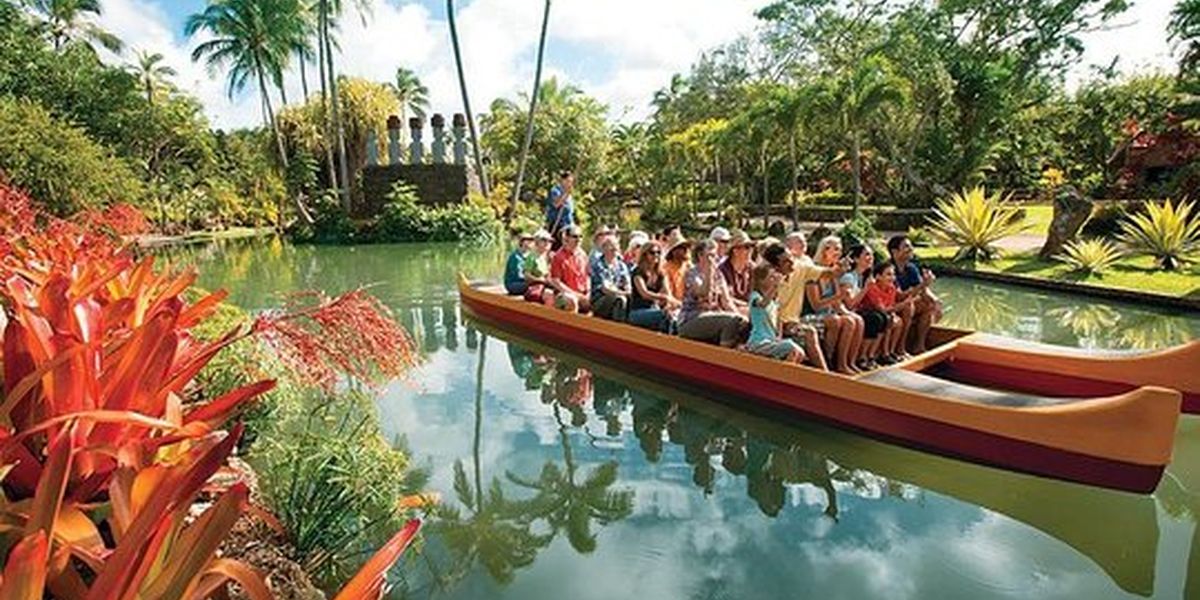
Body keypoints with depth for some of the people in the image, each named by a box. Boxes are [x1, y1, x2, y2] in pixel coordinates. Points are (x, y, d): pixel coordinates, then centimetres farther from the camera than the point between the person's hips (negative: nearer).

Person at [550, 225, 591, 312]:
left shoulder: (583, 255, 10)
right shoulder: (559, 256, -5)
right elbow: (555, 281, -8)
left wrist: (588, 293, 2)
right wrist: (574, 294, -11)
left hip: (582, 295, 5)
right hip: (564, 293, -5)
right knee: (572, 300, -29)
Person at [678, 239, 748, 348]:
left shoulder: (718, 275, 15)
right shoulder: (691, 274, -4)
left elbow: (726, 300, 9)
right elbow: (703, 293, -22)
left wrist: (737, 314, -9)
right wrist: (709, 270, -23)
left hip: (714, 315, 7)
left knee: (743, 321, -19)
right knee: (731, 320, -29)